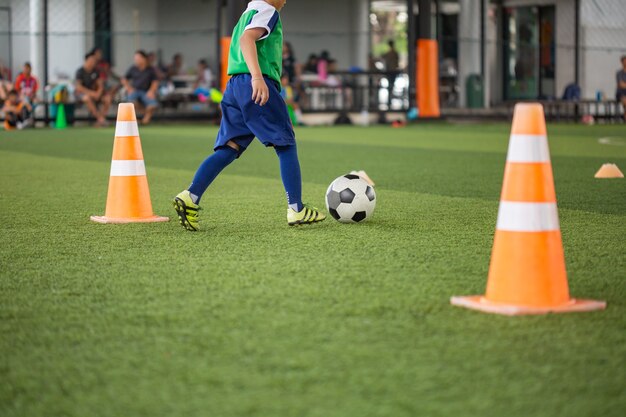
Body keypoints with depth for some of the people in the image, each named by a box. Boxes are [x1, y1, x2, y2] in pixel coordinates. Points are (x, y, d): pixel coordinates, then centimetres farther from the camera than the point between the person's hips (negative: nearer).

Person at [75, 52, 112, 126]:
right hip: (81, 93, -6)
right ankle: (100, 118, -37)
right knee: (87, 98, -41)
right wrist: (92, 93, -26)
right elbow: (78, 87, -19)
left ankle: (102, 118, -24)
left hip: (93, 92, 6)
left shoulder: (95, 71, 7)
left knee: (108, 97, -19)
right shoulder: (80, 71, -11)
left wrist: (98, 93, -16)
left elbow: (100, 85, 6)